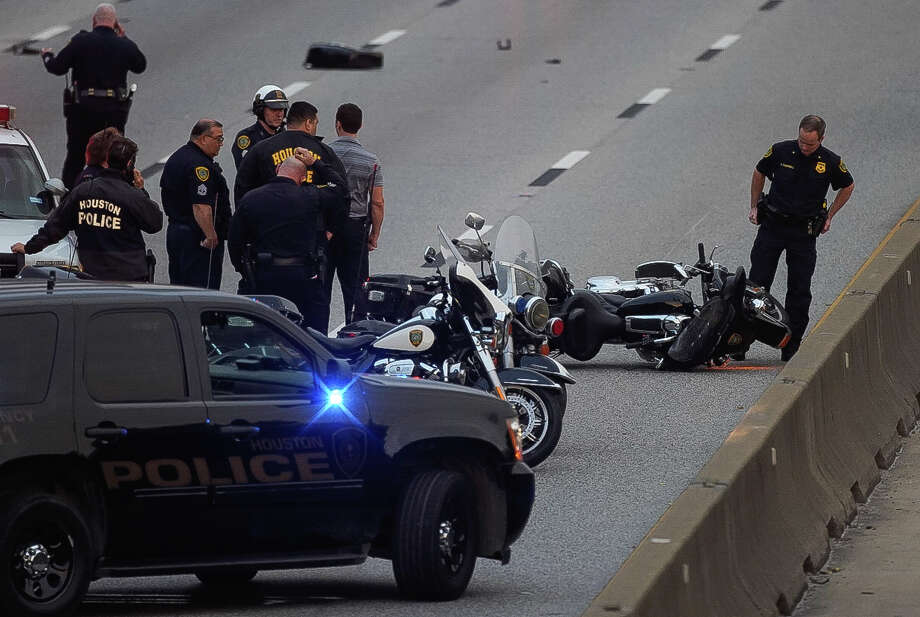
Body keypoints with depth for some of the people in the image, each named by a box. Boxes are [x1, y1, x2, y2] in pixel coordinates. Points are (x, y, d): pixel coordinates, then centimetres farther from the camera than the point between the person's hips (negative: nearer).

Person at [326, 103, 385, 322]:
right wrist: (375, 234, 6)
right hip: (355, 226, 0)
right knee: (354, 286, 6)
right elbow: (377, 203, -5)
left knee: (320, 285, 8)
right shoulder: (371, 161, -6)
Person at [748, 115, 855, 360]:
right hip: (772, 225, 0)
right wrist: (754, 207, 11)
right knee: (757, 284, -3)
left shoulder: (830, 162, -6)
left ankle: (791, 347, 8)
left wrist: (829, 217, 10)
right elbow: (759, 173, 13)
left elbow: (847, 187, 14)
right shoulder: (781, 151, -6)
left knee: (799, 291, 0)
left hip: (805, 232, 0)